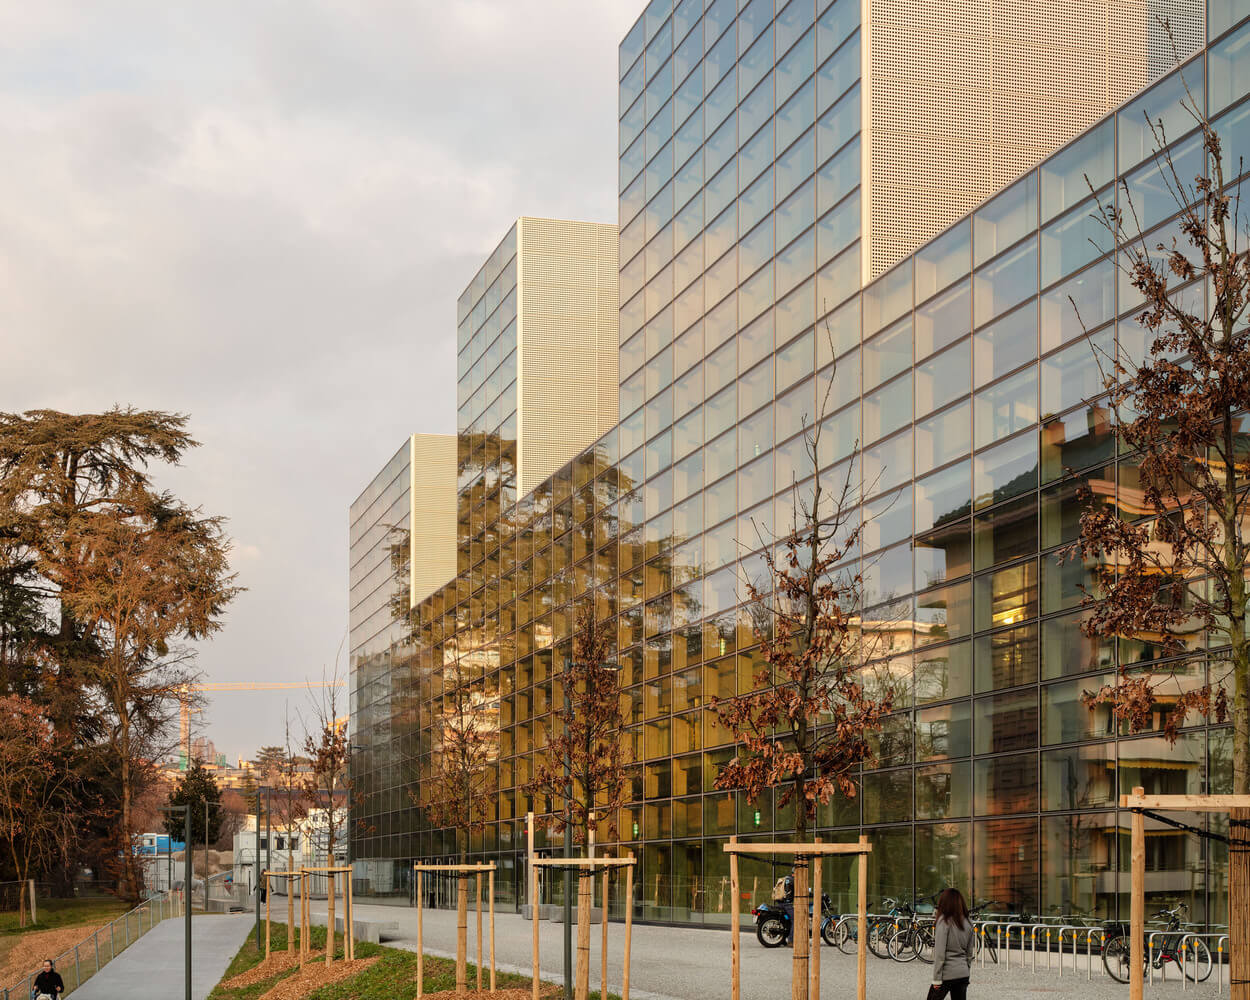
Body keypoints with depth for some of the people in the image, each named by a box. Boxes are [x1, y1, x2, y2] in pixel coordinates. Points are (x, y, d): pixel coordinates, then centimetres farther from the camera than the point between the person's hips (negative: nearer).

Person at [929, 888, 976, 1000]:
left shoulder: (944, 921, -13)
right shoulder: (968, 922, 6)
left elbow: (939, 952, -14)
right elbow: (970, 952, 13)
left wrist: (937, 978, -10)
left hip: (947, 974, -6)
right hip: (963, 973, 6)